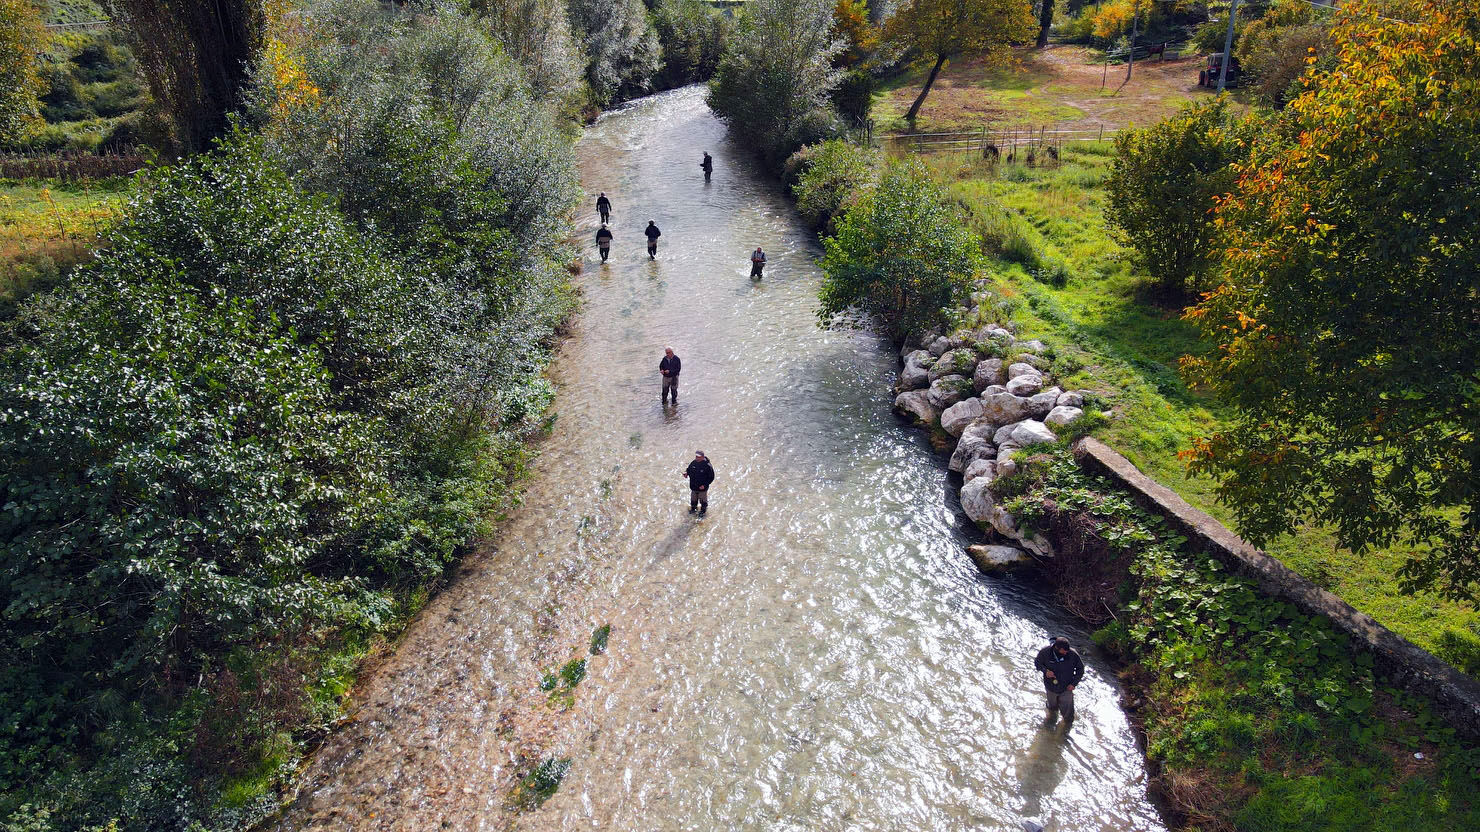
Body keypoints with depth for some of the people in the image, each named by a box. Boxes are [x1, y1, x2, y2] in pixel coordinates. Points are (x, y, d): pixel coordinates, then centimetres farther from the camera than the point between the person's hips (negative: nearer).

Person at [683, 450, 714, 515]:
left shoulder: (707, 466, -23)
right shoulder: (693, 463, -9)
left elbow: (711, 477, -15)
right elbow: (689, 469, 9)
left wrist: (705, 485, -22)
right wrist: (686, 473, -15)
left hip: (702, 488, -4)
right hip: (693, 487, 4)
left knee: (703, 500, 17)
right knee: (693, 499, 24)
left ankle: (703, 511, 39)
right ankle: (693, 508, 49)